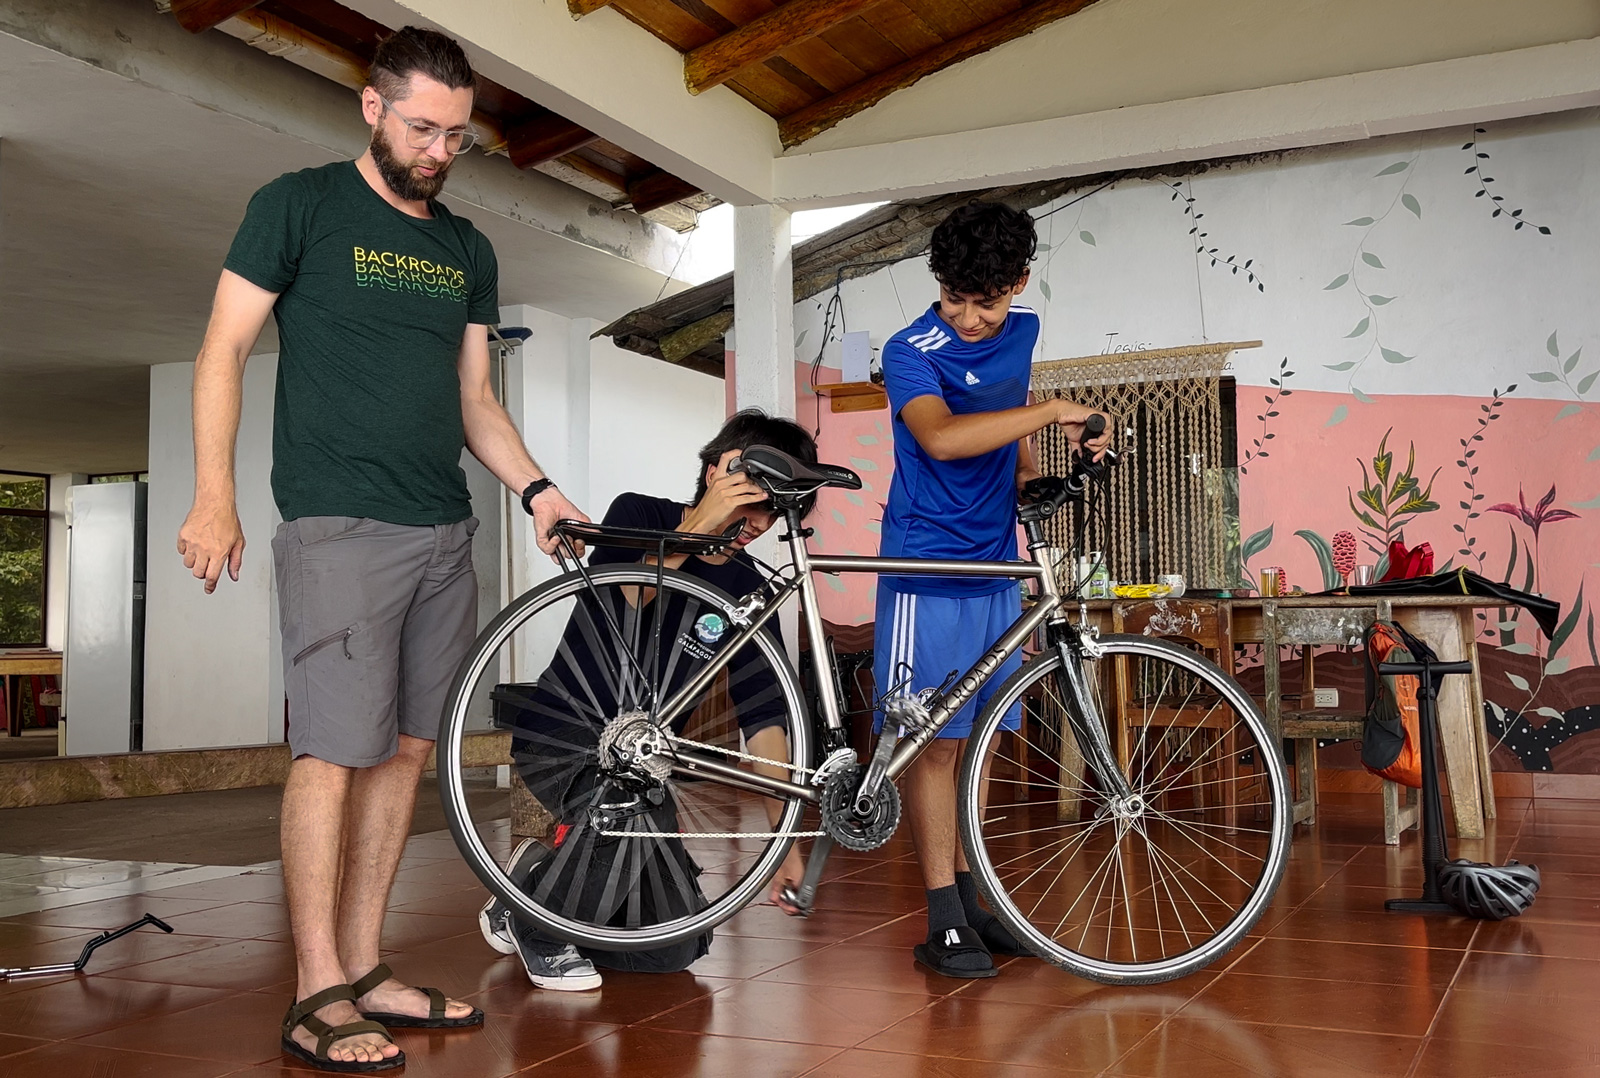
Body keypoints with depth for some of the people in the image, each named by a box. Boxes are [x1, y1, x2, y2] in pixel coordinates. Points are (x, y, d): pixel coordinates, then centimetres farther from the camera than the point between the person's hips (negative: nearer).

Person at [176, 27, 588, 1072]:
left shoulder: (467, 250, 17)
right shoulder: (301, 205, 2)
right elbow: (225, 350, -1)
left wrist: (535, 486, 3)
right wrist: (214, 497, -9)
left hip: (444, 533, 6)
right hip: (340, 526, -6)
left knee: (406, 751, 7)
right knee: (335, 752, -8)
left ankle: (366, 970, 16)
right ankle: (318, 994, 1)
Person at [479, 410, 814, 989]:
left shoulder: (746, 590, 1)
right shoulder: (638, 515, -7)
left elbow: (764, 715, -3)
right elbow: (613, 605, -27)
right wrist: (698, 528, -34)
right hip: (559, 730, -5)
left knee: (677, 948, 0)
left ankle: (537, 873, 22)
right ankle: (543, 929, -11)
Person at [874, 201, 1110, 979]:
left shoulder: (1022, 333, 7)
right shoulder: (911, 351, -14)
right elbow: (942, 437, -33)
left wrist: (1034, 479, 13)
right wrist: (1050, 411, -29)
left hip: (996, 565, 6)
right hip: (928, 569, -6)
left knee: (972, 741, 12)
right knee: (934, 742, -4)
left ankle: (970, 898, 21)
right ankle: (945, 923, 1)